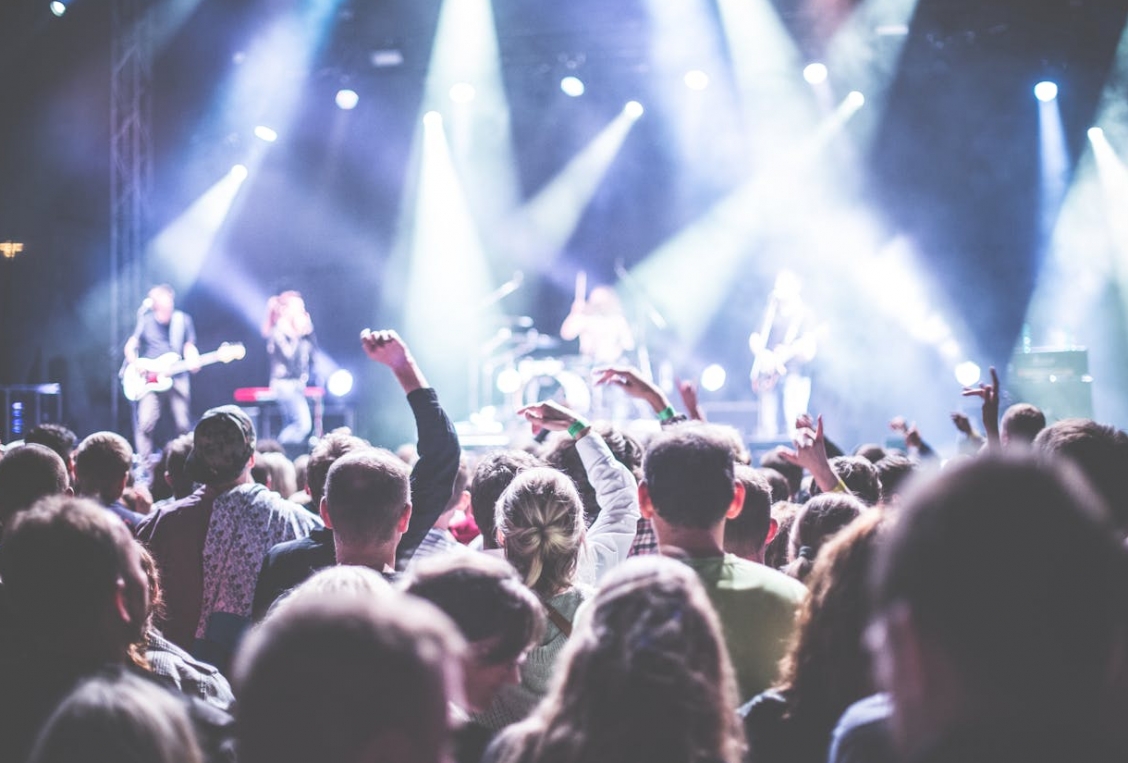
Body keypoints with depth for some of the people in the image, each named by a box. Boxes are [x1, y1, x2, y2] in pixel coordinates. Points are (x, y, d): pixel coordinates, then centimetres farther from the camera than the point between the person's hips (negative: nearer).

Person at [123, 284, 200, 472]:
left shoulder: (183, 320, 5)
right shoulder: (145, 321, 2)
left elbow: (189, 347, 9)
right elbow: (130, 347, 6)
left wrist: (192, 360, -12)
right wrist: (136, 362, -12)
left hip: (177, 379, 1)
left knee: (183, 425, 0)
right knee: (146, 423, -13)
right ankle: (143, 467, -8)